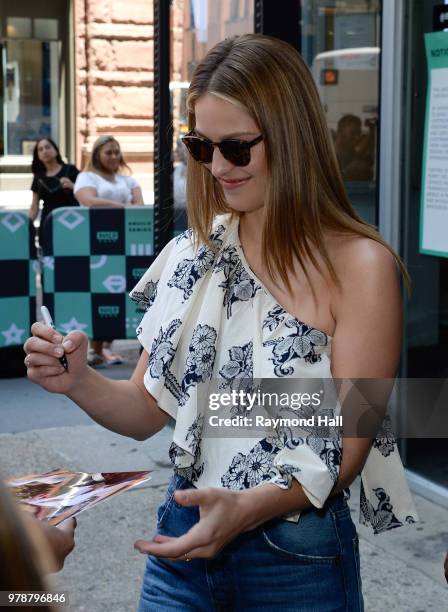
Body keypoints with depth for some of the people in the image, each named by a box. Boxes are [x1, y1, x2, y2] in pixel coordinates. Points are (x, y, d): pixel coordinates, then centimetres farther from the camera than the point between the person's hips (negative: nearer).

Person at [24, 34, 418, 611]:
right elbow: (148, 409, 5)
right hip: (183, 536, 4)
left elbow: (347, 448, -13)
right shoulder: (195, 253, 2)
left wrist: (247, 508, -29)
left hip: (297, 559, -4)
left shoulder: (360, 265, -14)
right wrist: (80, 383, -14)